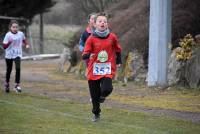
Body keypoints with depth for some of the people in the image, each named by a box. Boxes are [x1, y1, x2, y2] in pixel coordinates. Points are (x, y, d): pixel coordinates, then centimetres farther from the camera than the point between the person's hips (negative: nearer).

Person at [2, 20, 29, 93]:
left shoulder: (21, 34, -4)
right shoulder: (8, 35, -14)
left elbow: (24, 40, 19)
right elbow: (4, 46, -13)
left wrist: (26, 44, 2)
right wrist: (9, 42, -30)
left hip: (17, 54, 1)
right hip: (9, 54, -1)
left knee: (18, 68, -19)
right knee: (9, 70, 12)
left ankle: (17, 85, -14)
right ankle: (7, 83, 36)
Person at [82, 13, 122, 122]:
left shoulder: (112, 37, 1)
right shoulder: (91, 39, -3)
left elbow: (118, 50, 19)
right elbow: (84, 54, -7)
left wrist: (118, 62, 24)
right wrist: (88, 55, -29)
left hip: (108, 70, 0)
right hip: (93, 70, 0)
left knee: (106, 89, -23)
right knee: (94, 95, 5)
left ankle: (102, 96, 15)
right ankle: (96, 114, 28)